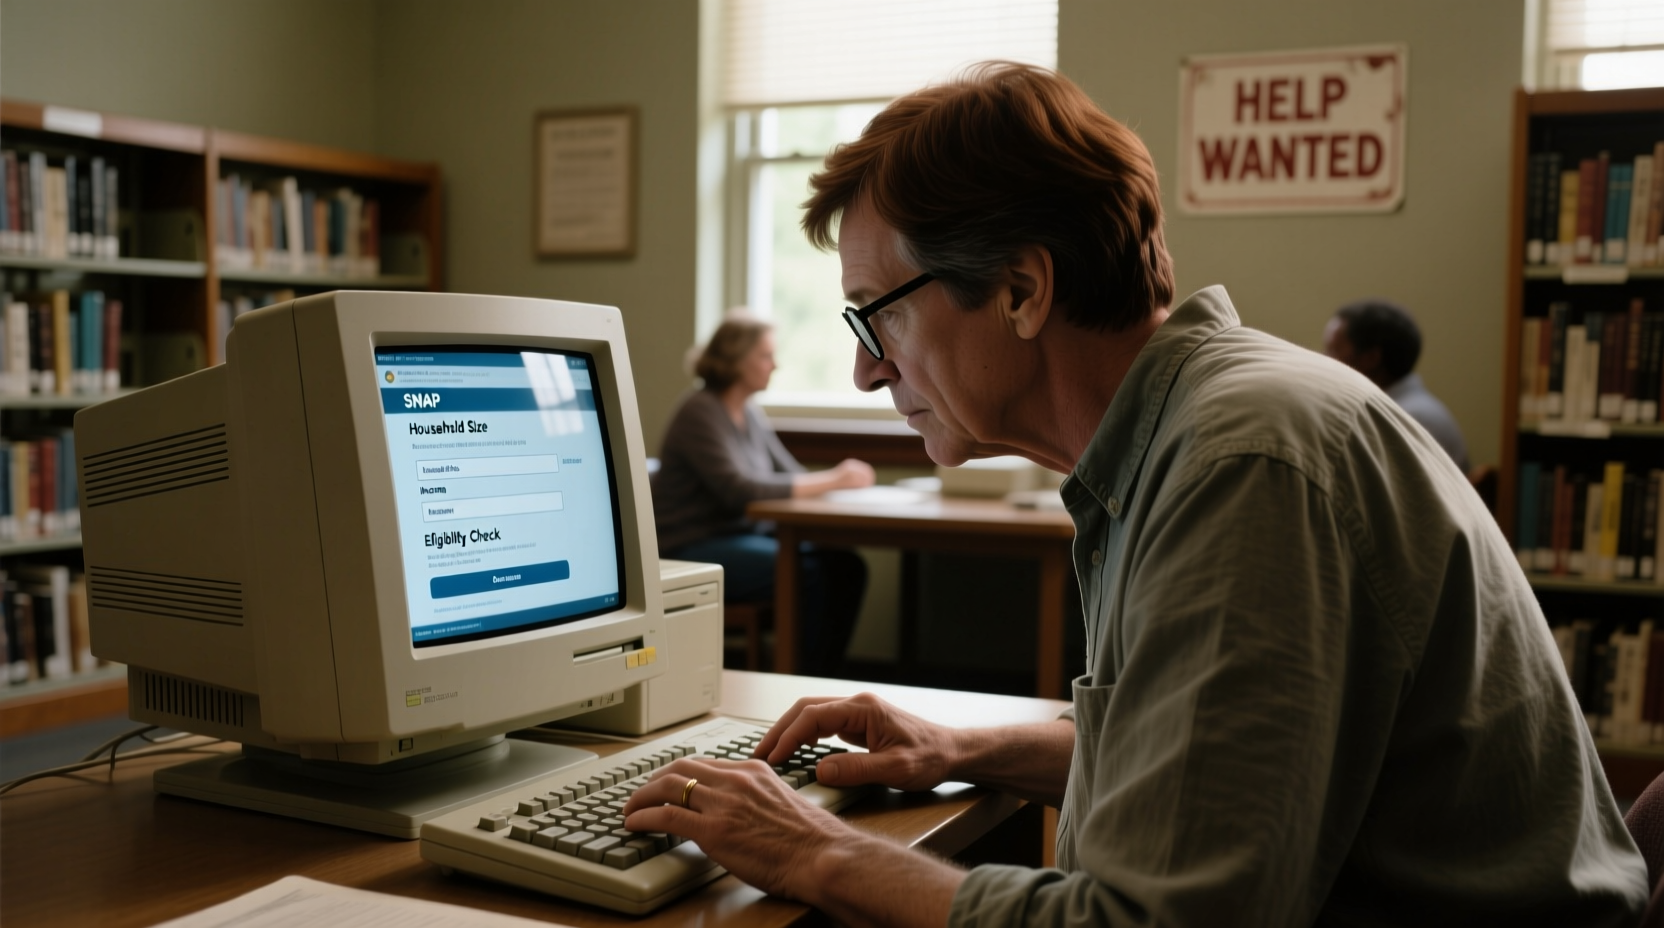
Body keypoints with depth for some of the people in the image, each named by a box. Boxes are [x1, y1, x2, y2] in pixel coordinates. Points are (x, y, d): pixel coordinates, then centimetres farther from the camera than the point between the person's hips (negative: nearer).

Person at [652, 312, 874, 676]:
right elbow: (737, 489, -25)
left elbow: (789, 474, 10)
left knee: (847, 566, -11)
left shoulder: (749, 412, 11)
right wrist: (829, 481, -24)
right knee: (815, 574, -25)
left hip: (742, 534, 8)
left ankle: (820, 678, -5)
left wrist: (842, 478, -11)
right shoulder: (700, 413, -14)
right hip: (695, 550, -8)